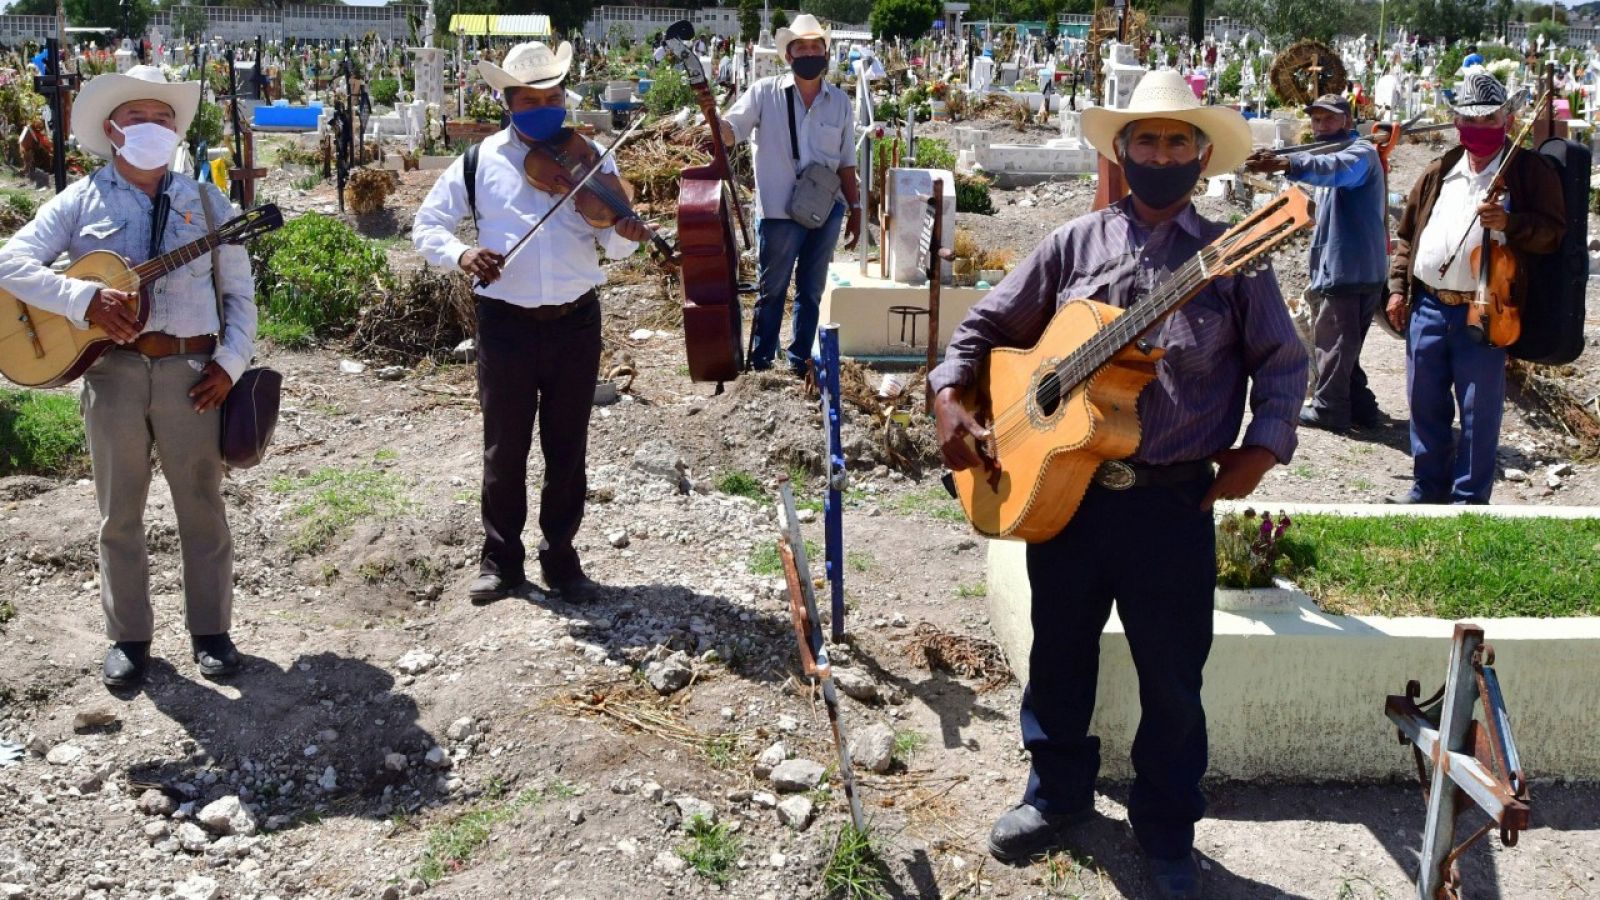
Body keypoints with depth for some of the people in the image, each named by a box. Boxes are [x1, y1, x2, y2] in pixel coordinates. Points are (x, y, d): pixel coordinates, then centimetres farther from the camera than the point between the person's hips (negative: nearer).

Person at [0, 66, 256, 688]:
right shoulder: (82, 200, 6)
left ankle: (210, 631, 19)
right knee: (119, 512, 8)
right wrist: (83, 298, -18)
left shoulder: (206, 202, 10)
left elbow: (239, 291, 10)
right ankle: (128, 637, 21)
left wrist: (232, 361, -3)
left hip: (193, 372, 0)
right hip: (111, 370, 0)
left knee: (201, 507, 6)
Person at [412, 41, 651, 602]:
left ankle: (561, 559, 23)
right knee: (504, 449, 8)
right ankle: (501, 560, 23)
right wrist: (460, 254, -17)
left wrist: (626, 235, -27)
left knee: (567, 449, 10)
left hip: (576, 322, 1)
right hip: (506, 324, 0)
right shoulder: (480, 162, 1)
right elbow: (427, 226, 4)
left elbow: (610, 243, -3)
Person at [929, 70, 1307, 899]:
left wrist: (1260, 450, -10)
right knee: (1059, 652, 16)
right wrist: (949, 398, -5)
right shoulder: (1074, 244, 4)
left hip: (1173, 501, -2)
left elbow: (1282, 359, 3)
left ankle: (1167, 833, 27)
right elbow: (987, 322, 9)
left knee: (1172, 677, 8)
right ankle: (1058, 794, 38)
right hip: (1062, 487, 2)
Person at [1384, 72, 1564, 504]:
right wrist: (1398, 287, 10)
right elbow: (1407, 233, 18)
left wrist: (1509, 223, -21)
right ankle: (1429, 487, 27)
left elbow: (1553, 231, -4)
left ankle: (1469, 498, 13)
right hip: (1427, 307, 5)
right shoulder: (1440, 170, 15)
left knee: (1479, 411, 1)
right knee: (1425, 403, 12)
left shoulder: (1530, 171, 1)